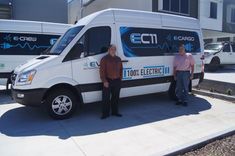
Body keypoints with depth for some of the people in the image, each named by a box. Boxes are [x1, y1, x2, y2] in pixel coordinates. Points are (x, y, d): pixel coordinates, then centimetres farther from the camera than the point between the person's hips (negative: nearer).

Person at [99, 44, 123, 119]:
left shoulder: (118, 59, 13)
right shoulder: (104, 59, -5)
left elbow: (121, 69, 18)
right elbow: (102, 71, -9)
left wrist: (120, 78, 9)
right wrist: (104, 81, -15)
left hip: (117, 81, 5)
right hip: (108, 81, -5)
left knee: (115, 97, 13)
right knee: (106, 98, -1)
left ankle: (115, 112, 26)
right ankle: (105, 113, 9)